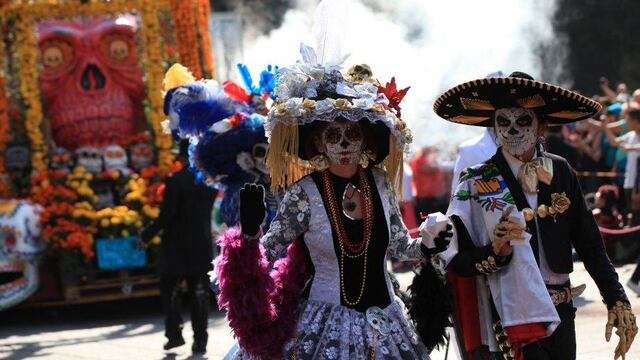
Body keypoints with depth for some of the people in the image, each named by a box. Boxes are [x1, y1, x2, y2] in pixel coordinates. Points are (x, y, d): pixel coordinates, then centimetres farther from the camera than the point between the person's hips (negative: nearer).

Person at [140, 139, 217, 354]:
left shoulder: (176, 181, -15)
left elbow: (166, 216, -17)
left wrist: (146, 235, -6)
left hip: (176, 247, -4)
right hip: (202, 247, 4)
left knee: (169, 291, 10)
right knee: (199, 294, 7)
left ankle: (174, 334, 3)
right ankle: (200, 340, 4)